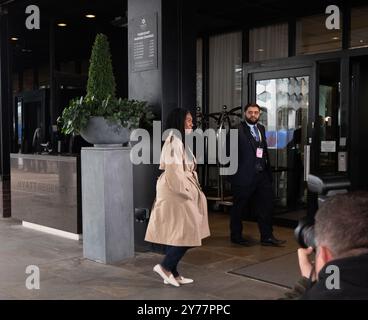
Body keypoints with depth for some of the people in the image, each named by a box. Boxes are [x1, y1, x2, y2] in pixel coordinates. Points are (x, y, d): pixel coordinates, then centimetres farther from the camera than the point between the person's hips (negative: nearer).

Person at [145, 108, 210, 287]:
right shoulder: (174, 141, -15)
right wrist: (186, 191, -15)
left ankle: (172, 273, 18)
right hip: (176, 194, -10)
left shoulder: (178, 140, 17)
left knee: (177, 234, 12)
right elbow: (174, 171, -21)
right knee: (188, 234, -6)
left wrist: (190, 190, 14)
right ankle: (165, 266, 0)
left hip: (177, 193, 10)